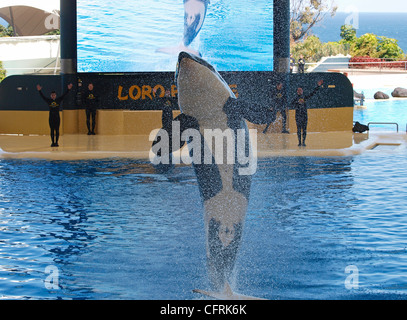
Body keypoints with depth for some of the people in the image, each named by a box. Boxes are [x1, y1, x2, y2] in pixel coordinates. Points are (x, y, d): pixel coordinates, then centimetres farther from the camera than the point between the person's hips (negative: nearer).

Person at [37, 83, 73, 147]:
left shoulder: (59, 100, 3)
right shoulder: (49, 101, 4)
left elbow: (64, 95, -2)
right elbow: (43, 96, -1)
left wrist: (68, 89, -12)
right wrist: (39, 91, -13)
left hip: (57, 117, 0)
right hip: (51, 118, 0)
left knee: (57, 130, 1)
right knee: (52, 131, 2)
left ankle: (56, 142, 5)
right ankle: (53, 142, 6)